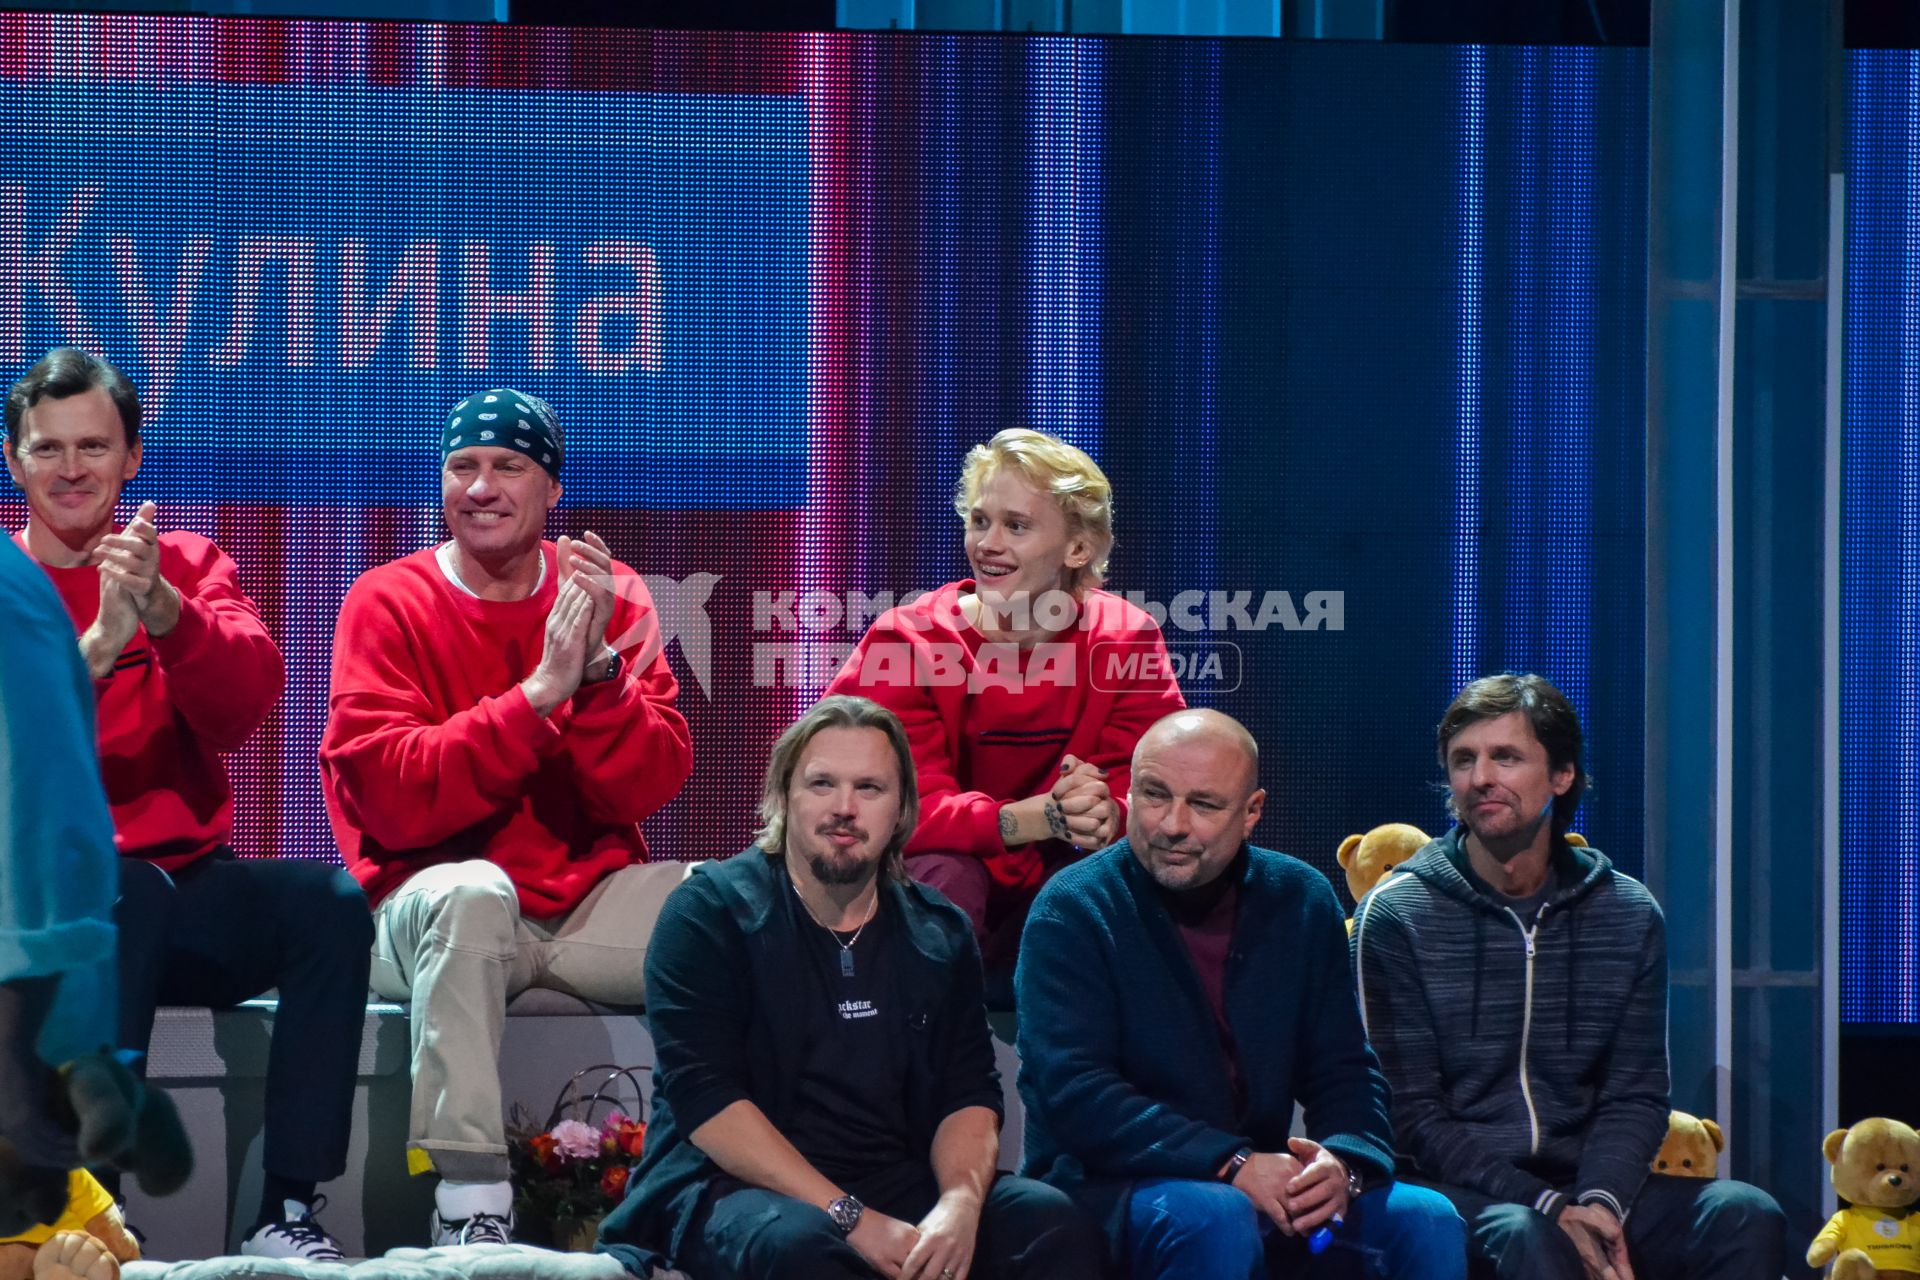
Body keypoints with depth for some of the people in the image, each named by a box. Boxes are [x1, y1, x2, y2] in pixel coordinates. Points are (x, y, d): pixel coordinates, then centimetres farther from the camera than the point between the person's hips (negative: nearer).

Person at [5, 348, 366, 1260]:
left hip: (185, 887, 3)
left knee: (331, 900, -25)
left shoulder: (187, 565, 11)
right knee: (127, 886, -36)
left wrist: (163, 608, -28)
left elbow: (248, 701, -8)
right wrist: (97, 641, -28)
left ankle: (287, 1214, -25)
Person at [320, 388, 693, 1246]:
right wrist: (539, 692, -21)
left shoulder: (611, 596, 7)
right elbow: (395, 803, -15)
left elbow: (650, 789, -2)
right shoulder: (389, 605, -2)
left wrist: (599, 673, -19)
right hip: (437, 907, -3)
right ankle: (470, 1204, -36)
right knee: (472, 893, -37)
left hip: (590, 901, 3)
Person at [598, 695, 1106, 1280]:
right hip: (733, 1186, -4)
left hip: (899, 1186, 4)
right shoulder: (709, 912, -4)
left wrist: (960, 1201, -18)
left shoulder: (939, 934, 11)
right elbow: (706, 1097, -14)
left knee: (1054, 1222, -20)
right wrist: (850, 1218, -22)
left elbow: (969, 1093, 6)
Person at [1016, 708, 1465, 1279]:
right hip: (1106, 1189, -4)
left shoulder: (1302, 902, 6)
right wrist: (1233, 1165, -28)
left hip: (1261, 1186, 5)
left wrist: (1343, 1163, -18)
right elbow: (1075, 1094, -19)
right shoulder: (1073, 910, -9)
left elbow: (1343, 1072, 7)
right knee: (1218, 1218, -36)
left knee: (1430, 1222, -18)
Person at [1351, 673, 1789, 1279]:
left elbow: (1634, 1097, 7)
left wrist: (1601, 1200, -15)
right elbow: (1414, 1116, -5)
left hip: (1586, 1186, 4)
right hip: (1459, 1192, -4)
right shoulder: (1396, 916, 0)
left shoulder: (1629, 915, 10)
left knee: (1746, 1216, -22)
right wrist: (1548, 1207, -17)